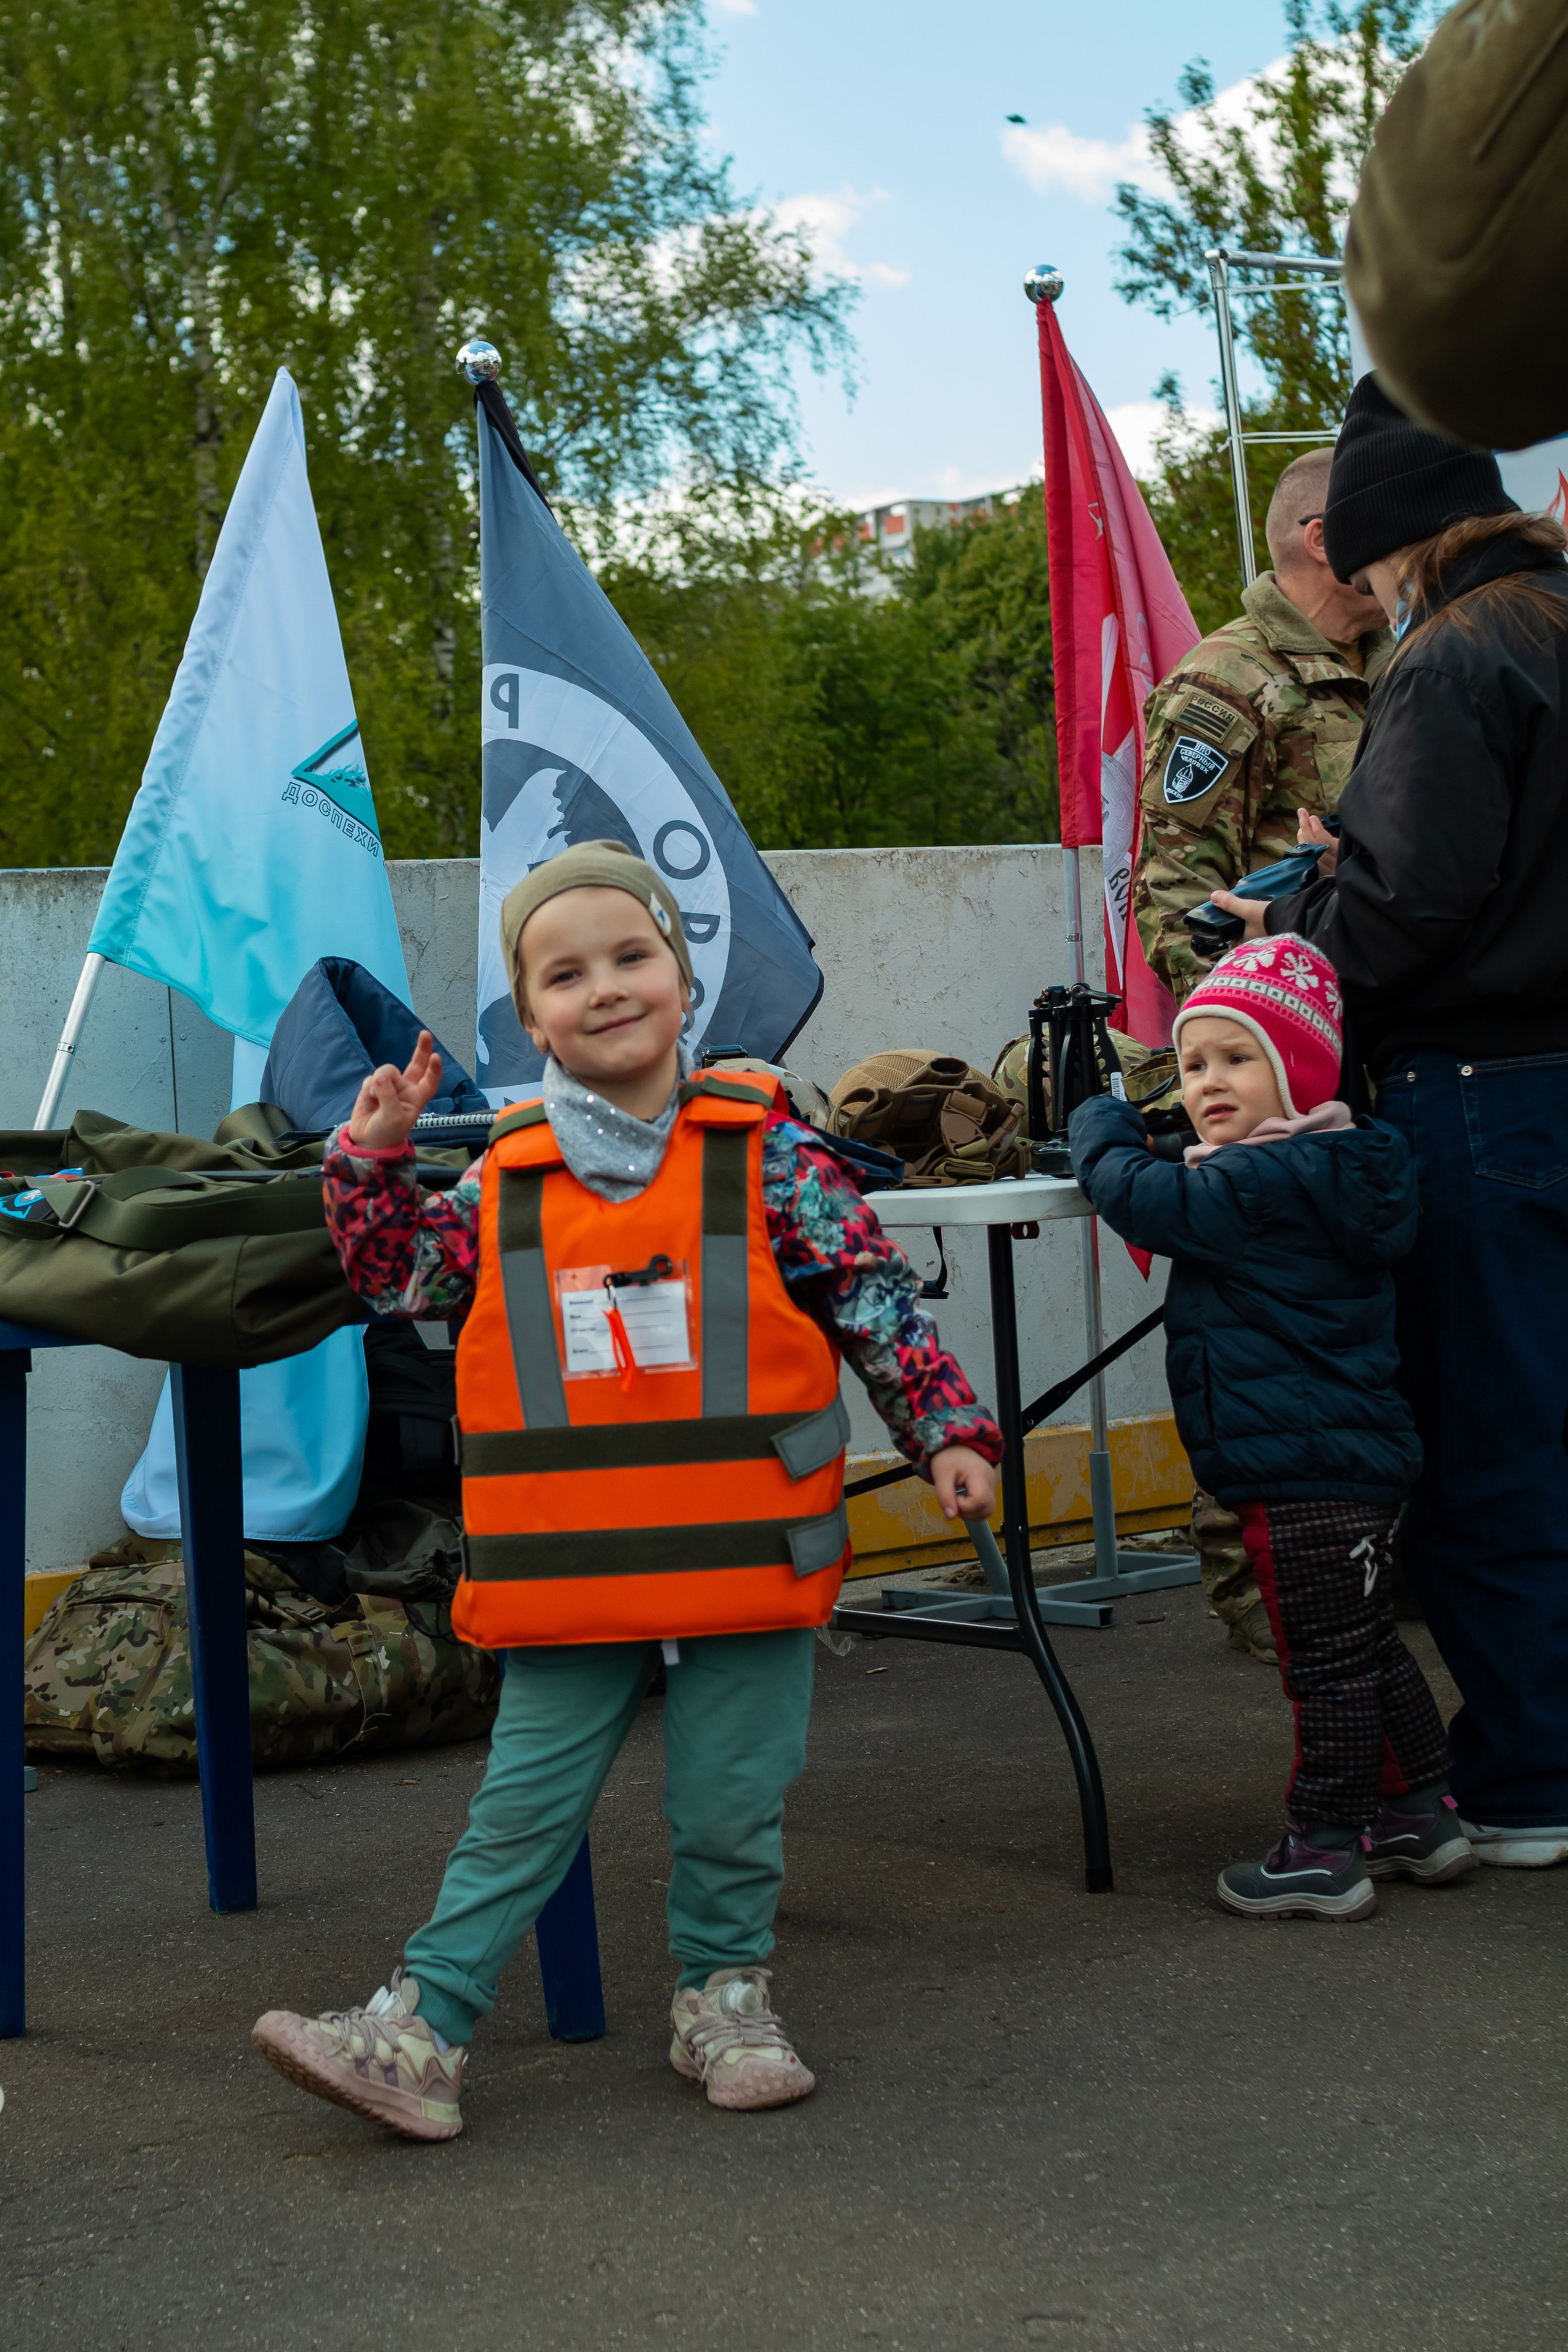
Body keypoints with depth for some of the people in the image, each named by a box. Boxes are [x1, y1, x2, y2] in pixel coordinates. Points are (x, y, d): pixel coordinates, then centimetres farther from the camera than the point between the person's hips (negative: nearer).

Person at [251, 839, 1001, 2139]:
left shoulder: (767, 1153, -4)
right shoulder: (508, 1182, 3)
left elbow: (876, 1294, 0)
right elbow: (400, 1278, 16)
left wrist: (946, 1427, -4)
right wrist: (373, 1156, 4)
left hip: (743, 1551, -2)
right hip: (568, 1569, 2)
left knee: (734, 1801, 8)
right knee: (523, 1804, 6)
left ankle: (725, 1996, 28)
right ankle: (421, 2030, 9)